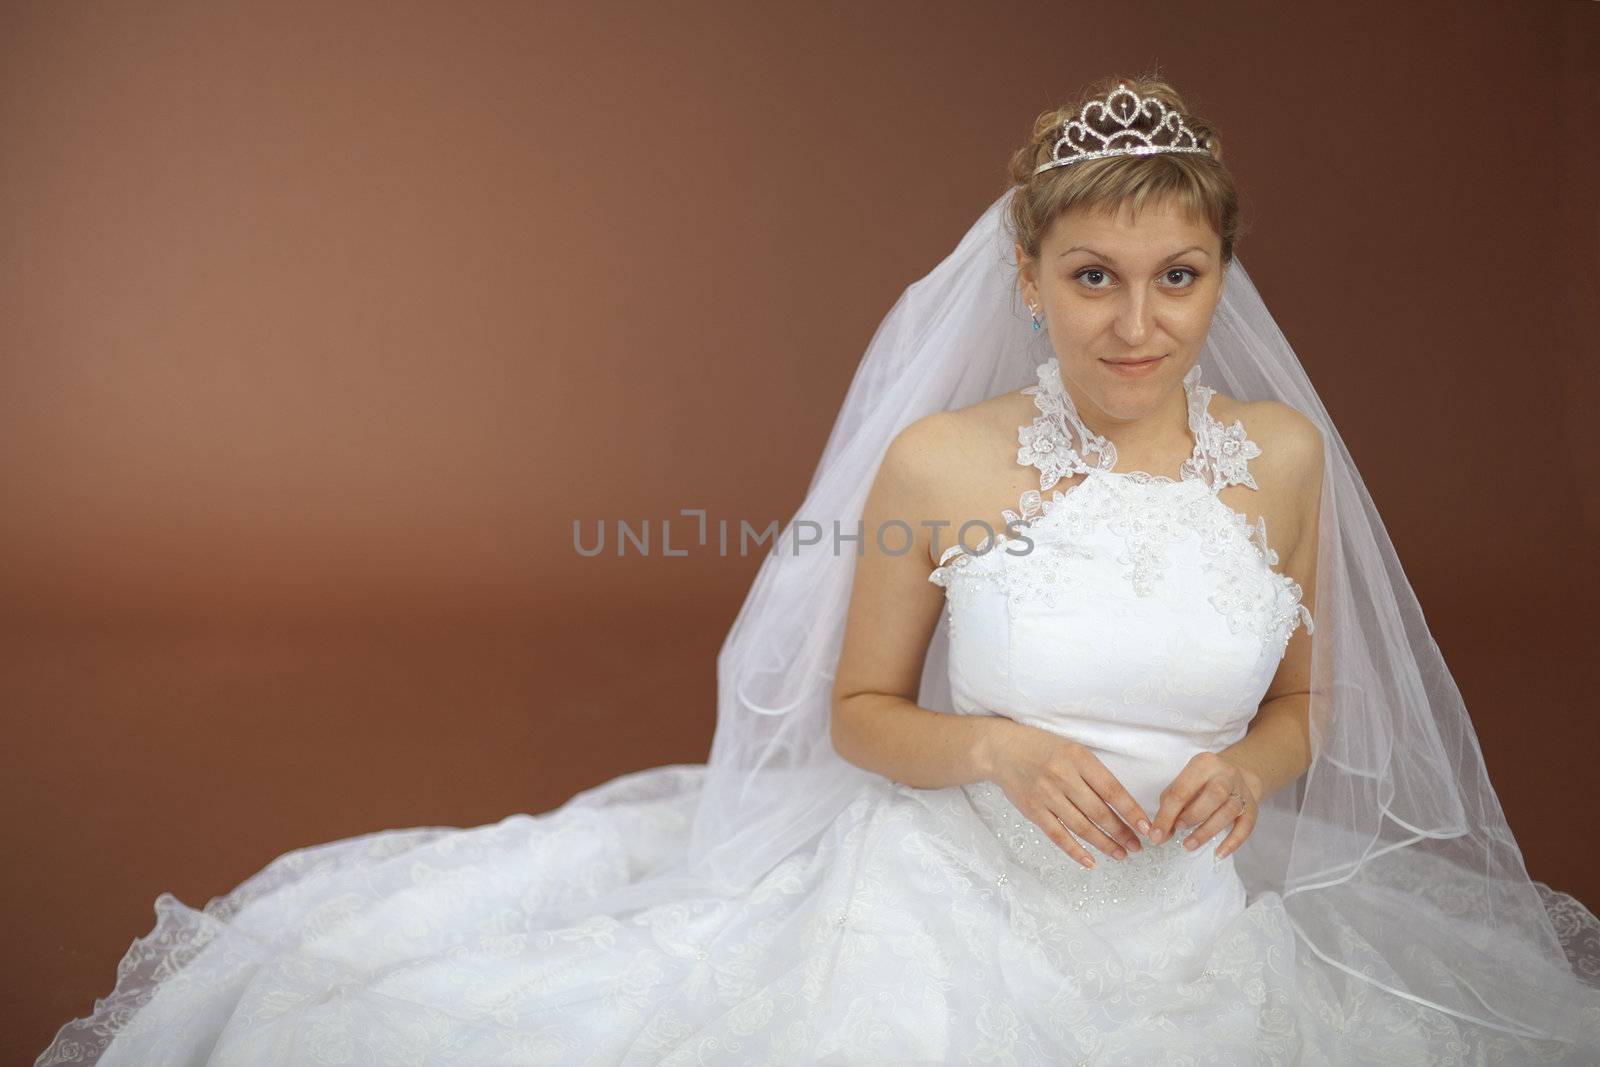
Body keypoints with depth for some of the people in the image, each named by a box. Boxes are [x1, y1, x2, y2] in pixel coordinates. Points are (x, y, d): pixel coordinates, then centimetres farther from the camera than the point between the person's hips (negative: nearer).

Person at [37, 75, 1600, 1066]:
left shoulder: (1283, 452, -1)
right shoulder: (938, 461, -9)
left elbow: (1300, 705, 12)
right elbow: (860, 713, 2)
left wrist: (1251, 771, -11)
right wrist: (998, 751, -18)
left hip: (1197, 923, 3)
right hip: (956, 911, -2)